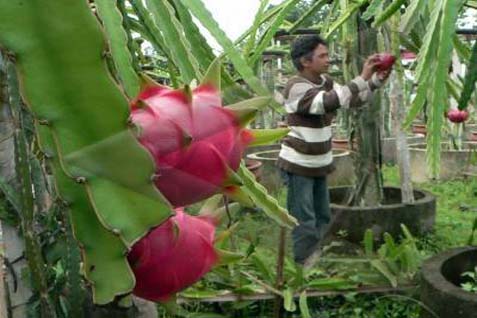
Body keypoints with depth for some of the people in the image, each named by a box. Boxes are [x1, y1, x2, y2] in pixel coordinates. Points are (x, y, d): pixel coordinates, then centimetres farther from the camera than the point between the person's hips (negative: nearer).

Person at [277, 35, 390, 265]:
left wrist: (376, 80, -5)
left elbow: (352, 100, 10)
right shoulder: (296, 87, -21)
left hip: (318, 165, 9)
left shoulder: (325, 82, 6)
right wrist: (363, 77, -33)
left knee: (322, 218, 17)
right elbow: (330, 102, -35)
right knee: (304, 224, -6)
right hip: (298, 166, -9)